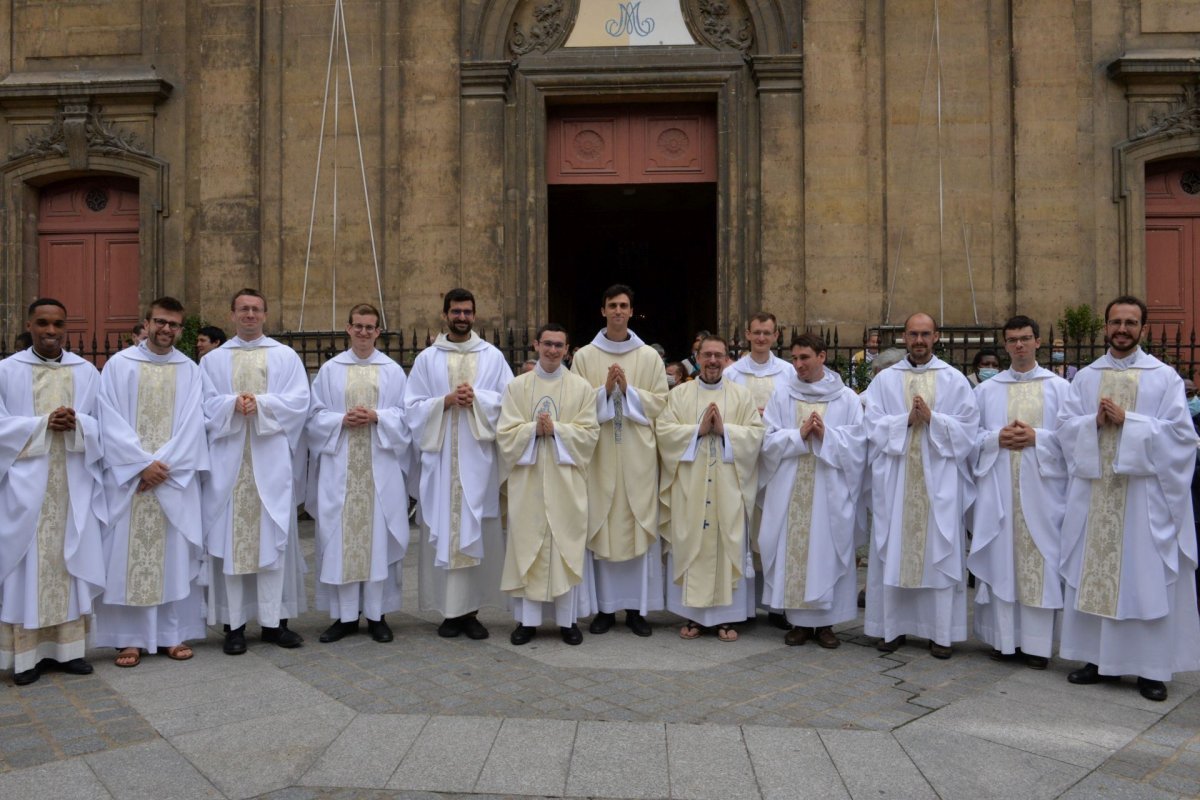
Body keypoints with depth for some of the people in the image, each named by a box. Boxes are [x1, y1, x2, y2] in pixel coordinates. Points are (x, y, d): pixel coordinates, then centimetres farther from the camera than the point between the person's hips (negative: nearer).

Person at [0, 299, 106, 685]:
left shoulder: (87, 372, 7)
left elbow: (104, 425, 5)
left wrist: (76, 425, -15)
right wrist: (44, 423, -16)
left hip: (73, 486, 2)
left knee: (70, 563, 6)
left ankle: (68, 647, 15)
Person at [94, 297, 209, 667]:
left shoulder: (190, 370, 6)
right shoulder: (119, 365, 2)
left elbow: (192, 424, -1)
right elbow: (111, 421, -4)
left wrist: (164, 464, -12)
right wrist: (144, 464, -13)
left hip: (175, 478, 1)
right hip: (129, 477, -1)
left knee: (175, 555, 4)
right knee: (127, 555, 1)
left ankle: (174, 634, 13)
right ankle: (130, 637, 10)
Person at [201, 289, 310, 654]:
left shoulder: (286, 356, 9)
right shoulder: (213, 360, 12)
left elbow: (298, 401, -2)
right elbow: (205, 405, 2)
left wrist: (260, 403, -15)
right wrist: (233, 404, -17)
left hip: (272, 461, 0)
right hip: (229, 462, 1)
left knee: (274, 538, 1)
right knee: (229, 539, 1)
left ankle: (274, 619, 10)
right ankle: (234, 623, 9)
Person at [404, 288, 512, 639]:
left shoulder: (493, 356, 8)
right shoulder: (427, 358, 8)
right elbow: (413, 407, 3)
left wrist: (476, 398, -12)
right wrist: (446, 401, -12)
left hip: (478, 457, 0)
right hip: (440, 458, 0)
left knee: (477, 531, 1)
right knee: (442, 529, 0)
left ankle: (472, 609, 10)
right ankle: (449, 610, 10)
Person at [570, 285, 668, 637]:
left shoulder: (650, 356, 7)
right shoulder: (584, 356, 6)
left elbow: (660, 402, 2)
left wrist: (628, 390, -11)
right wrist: (604, 390, -13)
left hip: (638, 454, 0)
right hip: (599, 454, 0)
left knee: (639, 527, 2)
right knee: (601, 528, 2)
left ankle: (637, 607, 13)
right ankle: (605, 607, 14)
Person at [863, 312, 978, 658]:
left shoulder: (954, 379, 6)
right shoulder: (885, 379, 7)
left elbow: (967, 428, 0)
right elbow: (874, 426, 0)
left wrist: (931, 418, -13)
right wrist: (906, 419, -14)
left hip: (939, 480, 0)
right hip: (895, 479, 1)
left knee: (940, 553, 3)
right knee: (893, 552, 3)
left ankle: (941, 632, 12)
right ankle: (893, 627, 13)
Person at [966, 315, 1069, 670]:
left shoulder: (1059, 387, 7)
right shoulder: (986, 389, 12)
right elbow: (970, 435, 8)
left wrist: (1036, 437, -13)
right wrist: (997, 438, -10)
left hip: (1041, 487, -1)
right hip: (997, 488, 1)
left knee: (1039, 561, 0)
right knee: (1000, 561, 2)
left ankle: (1037, 643, 9)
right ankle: (1004, 638, 11)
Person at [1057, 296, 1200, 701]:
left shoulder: (1164, 376, 1)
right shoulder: (1085, 377, 10)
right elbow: (1066, 426, 5)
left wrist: (1127, 420, -16)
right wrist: (1095, 422, -14)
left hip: (1144, 494, -3)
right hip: (1094, 490, 3)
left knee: (1145, 577, 1)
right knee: (1093, 573, 6)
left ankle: (1151, 667, 12)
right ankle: (1101, 658, 18)